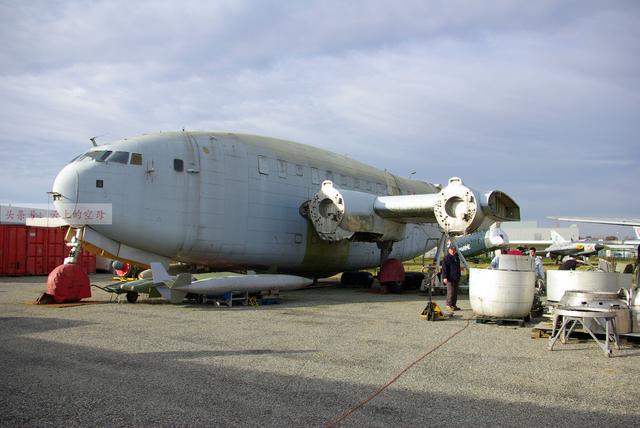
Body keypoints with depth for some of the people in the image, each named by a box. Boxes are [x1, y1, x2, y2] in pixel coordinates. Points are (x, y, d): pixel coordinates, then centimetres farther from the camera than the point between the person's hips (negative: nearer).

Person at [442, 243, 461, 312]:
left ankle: (453, 305, 16)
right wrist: (445, 277, -19)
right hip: (450, 278, -8)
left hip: (456, 278, 8)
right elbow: (444, 268, -11)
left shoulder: (457, 258, 17)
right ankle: (449, 305, -4)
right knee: (450, 292, -10)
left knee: (455, 292, 9)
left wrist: (459, 277, 25)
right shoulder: (446, 258, -6)